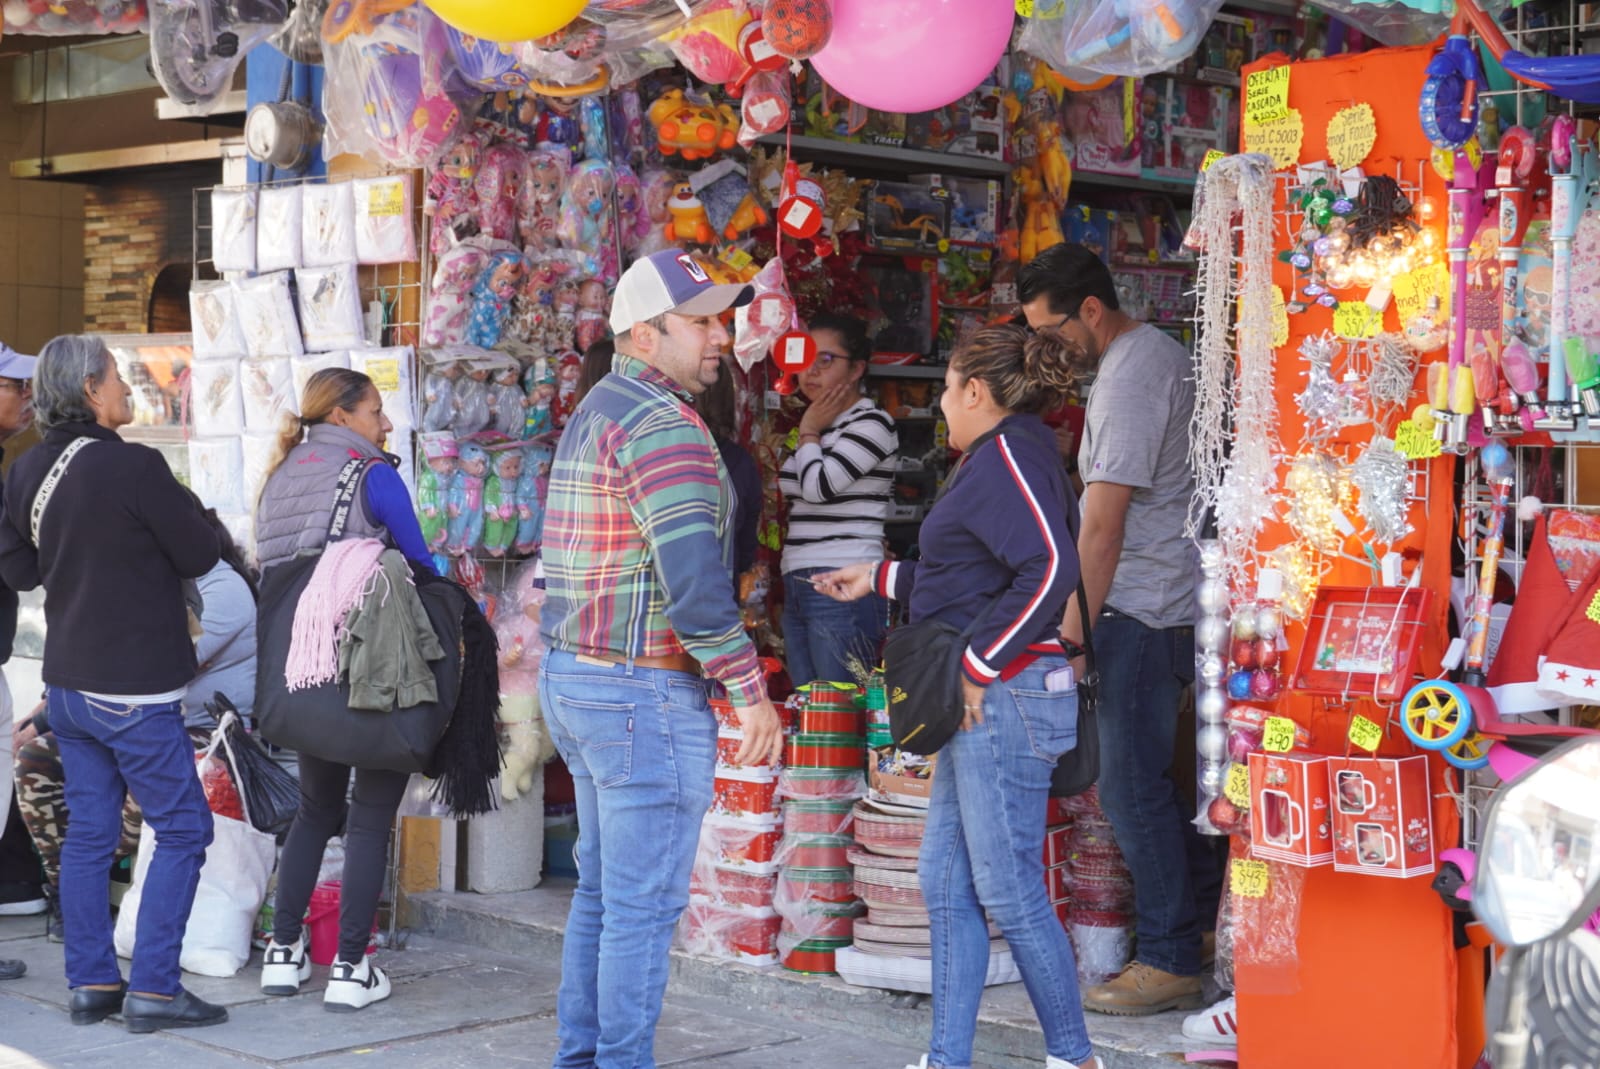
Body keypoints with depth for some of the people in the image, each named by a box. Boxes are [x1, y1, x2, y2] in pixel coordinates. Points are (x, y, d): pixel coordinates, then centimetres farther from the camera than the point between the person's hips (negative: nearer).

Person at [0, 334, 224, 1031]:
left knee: (89, 831, 13)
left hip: (67, 684, 8)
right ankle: (152, 989, 0)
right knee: (183, 829, 1)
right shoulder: (134, 468, -19)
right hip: (134, 689, -7)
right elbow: (201, 555, -10)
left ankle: (91, 984, 17)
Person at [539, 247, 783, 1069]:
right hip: (644, 692, -10)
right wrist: (751, 692, -19)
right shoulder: (661, 423, -16)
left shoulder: (596, 412, 16)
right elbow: (693, 577, -24)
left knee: (602, 890, 17)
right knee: (645, 902, -4)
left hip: (573, 674, 10)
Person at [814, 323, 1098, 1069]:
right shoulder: (994, 457, 19)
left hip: (1008, 694, -11)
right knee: (945, 881, 12)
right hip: (981, 702, 11)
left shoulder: (1008, 454, -13)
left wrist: (981, 666, -20)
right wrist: (882, 579, 31)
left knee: (1008, 889, -4)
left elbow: (1049, 570, -25)